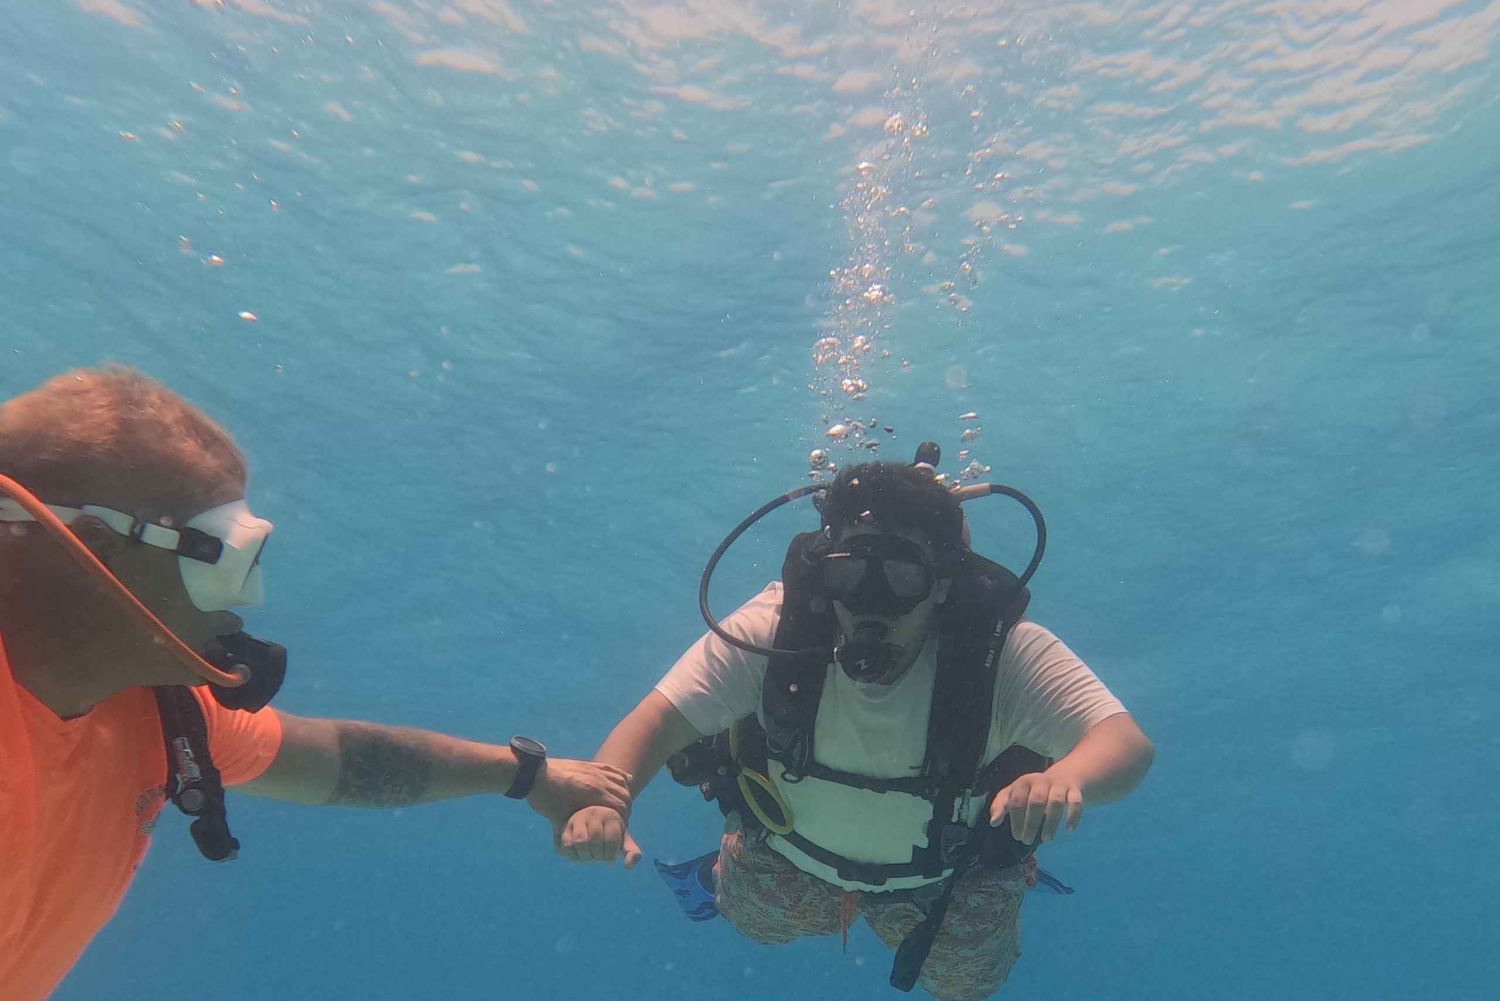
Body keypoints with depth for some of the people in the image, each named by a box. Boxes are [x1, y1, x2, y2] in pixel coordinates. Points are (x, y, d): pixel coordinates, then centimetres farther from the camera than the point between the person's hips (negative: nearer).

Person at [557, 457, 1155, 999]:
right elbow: (658, 719, -32)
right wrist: (605, 800, -52)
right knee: (759, 922, 24)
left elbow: (1127, 744, -41)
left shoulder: (1005, 653, -35)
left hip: (943, 877, 0)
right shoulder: (773, 630, -33)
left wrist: (1066, 778, -65)